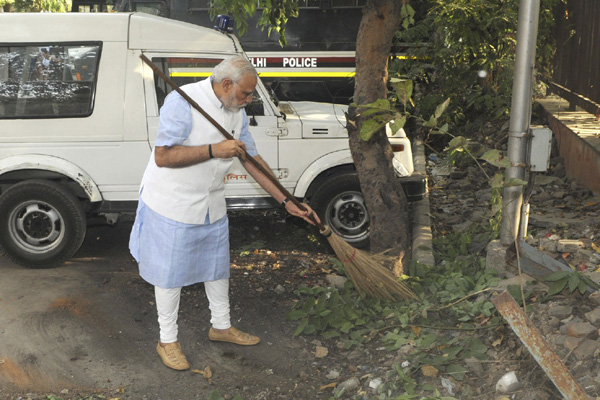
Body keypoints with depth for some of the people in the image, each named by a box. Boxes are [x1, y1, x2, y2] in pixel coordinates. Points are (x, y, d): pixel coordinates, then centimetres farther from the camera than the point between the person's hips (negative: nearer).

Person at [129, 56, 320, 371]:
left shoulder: (236, 113, 1)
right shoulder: (182, 101, -22)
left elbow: (252, 160, 7)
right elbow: (163, 157, -25)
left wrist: (287, 202, 3)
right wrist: (214, 150, -30)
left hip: (211, 206, 7)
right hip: (172, 205, -7)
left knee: (217, 267, 18)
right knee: (170, 273, 6)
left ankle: (221, 326, 39)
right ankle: (167, 340, 24)